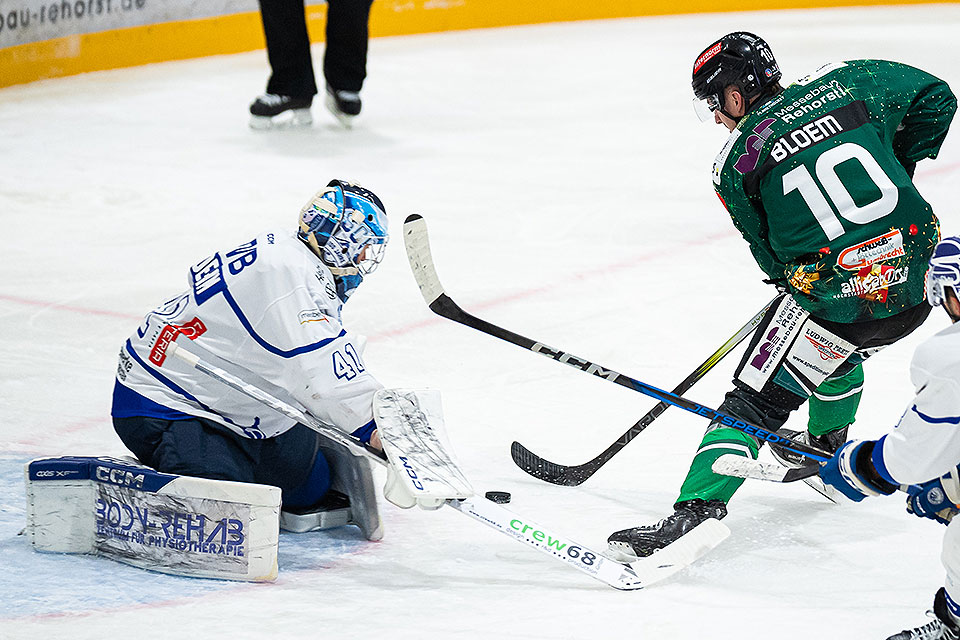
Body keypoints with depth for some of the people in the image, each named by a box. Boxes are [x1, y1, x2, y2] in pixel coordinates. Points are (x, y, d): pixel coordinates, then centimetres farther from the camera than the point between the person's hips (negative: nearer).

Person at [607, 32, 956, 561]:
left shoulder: (735, 164, -1)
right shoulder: (847, 83, 7)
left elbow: (772, 254, 7)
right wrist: (893, 174, 23)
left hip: (837, 293, -6)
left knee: (755, 400, 1)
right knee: (838, 346, 35)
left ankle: (698, 506, -13)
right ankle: (826, 449, 52)